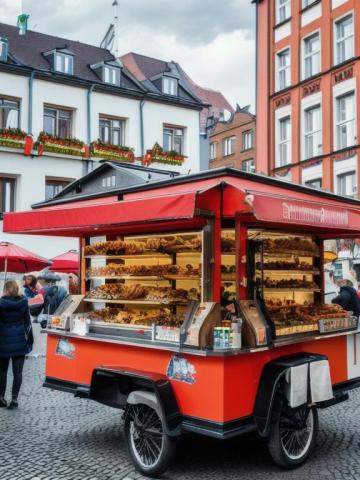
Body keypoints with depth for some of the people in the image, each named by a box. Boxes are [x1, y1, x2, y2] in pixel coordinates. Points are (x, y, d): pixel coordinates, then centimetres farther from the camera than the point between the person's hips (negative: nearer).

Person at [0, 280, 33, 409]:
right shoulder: (23, 301, -2)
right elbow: (27, 322, 0)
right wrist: (30, 340, 6)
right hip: (20, 340, 1)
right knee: (17, 372, 4)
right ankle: (14, 399, 2)